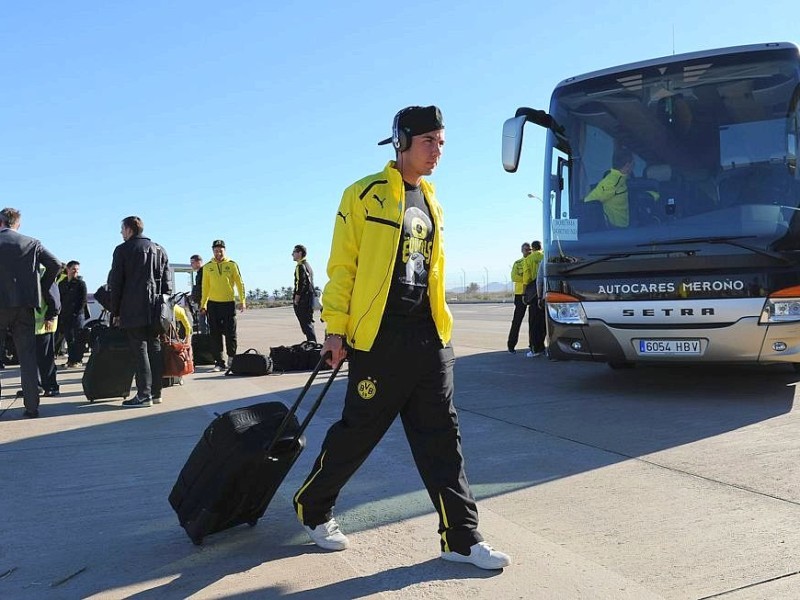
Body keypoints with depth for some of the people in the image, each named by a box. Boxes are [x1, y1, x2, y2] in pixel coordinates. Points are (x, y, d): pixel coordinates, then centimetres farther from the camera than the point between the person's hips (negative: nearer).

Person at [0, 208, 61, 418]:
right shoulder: (32, 243, 7)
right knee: (27, 356, 5)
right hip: (25, 305, 2)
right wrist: (42, 289, 9)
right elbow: (55, 264, 1)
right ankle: (31, 406, 4)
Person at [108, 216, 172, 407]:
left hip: (133, 311, -5)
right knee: (155, 349, 8)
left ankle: (144, 395, -7)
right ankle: (156, 392, 11)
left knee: (139, 350, -5)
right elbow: (167, 283, 13)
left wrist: (115, 312, 4)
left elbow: (115, 283, -1)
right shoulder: (160, 250, 15)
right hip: (156, 311, 5)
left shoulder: (123, 250, 0)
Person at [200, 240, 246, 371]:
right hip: (213, 304, 2)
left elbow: (240, 283, 2)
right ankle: (219, 362, 7)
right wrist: (203, 304, 4)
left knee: (230, 333, 1)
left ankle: (232, 358, 16)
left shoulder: (232, 265, 2)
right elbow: (205, 287, 10)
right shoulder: (207, 267, 6)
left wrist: (242, 301, -6)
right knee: (215, 334, 2)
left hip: (229, 303, -2)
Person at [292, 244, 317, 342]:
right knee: (308, 322, 14)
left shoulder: (300, 266, -12)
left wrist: (296, 300, -16)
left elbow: (300, 284, -19)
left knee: (306, 324, -8)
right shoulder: (308, 265, 18)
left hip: (303, 300, -10)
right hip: (310, 297, 10)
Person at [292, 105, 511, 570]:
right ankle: (313, 506, 28)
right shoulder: (364, 195, -4)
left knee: (442, 437, 5)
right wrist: (337, 331, -10)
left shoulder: (432, 204, 16)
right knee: (358, 432, 4)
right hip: (378, 338, -6)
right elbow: (343, 267, -6)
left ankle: (461, 537, 13)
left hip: (429, 338, 6)